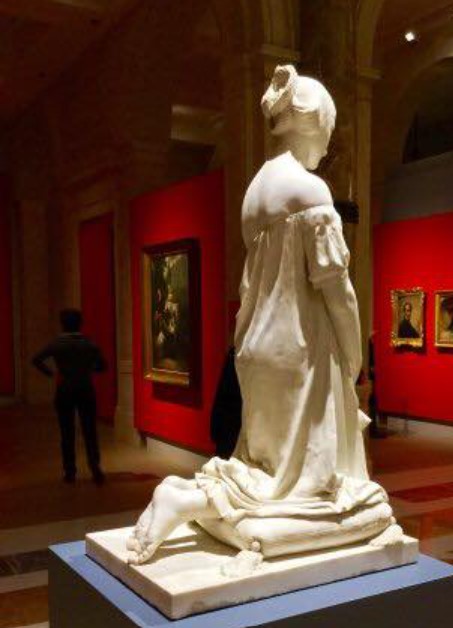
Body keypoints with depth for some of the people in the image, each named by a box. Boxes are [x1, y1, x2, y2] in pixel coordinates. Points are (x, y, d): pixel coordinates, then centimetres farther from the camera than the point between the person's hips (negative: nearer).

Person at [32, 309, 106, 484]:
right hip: (86, 390, 1)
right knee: (90, 431, 5)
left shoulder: (56, 344, -5)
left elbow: (37, 360, -14)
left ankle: (70, 472, 11)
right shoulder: (89, 344, 0)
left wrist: (50, 373, -3)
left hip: (65, 391, -1)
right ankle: (95, 468, -3)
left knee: (67, 433, 8)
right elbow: (101, 366, 1)